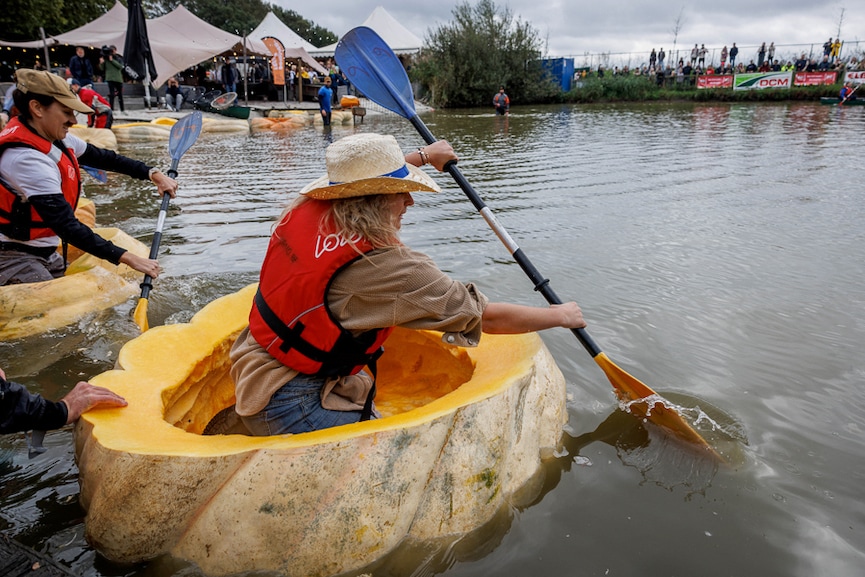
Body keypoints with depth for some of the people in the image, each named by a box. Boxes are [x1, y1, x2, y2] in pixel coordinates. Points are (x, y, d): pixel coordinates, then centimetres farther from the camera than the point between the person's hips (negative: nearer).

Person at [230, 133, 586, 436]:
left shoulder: (307, 208, -6)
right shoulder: (386, 268, -27)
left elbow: (362, 178, 18)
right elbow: (488, 317, -18)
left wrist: (424, 155, 30)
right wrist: (561, 315, -2)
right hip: (288, 408, -9)